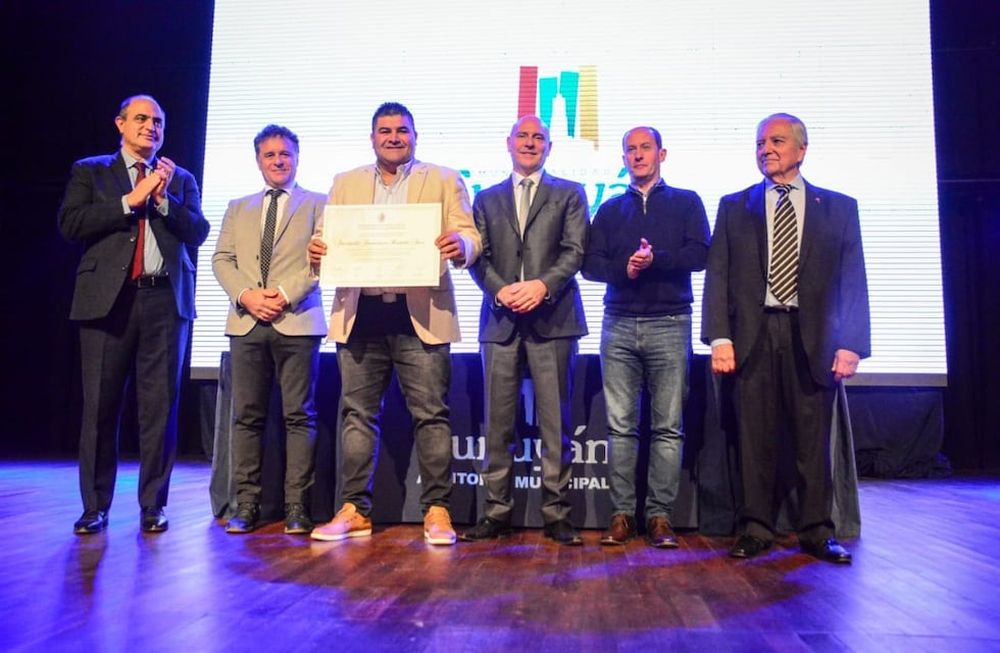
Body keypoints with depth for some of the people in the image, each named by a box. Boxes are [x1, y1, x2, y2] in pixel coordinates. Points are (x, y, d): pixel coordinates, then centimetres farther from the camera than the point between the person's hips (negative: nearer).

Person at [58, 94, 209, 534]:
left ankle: (153, 506, 11)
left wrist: (163, 198, -8)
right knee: (100, 406, 3)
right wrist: (131, 200, -6)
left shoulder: (181, 180, 17)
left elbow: (198, 233, 5)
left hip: (165, 300, 1)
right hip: (108, 298, 0)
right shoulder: (90, 171, 14)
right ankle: (95, 506, 15)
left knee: (160, 407, 1)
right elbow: (70, 224, -1)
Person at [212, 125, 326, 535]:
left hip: (297, 321, -3)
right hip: (246, 322, 4)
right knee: (247, 416, 4)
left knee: (299, 416, -2)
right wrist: (246, 295, -6)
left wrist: (286, 294, -12)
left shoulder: (317, 204, 11)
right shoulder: (238, 208, 22)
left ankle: (297, 507, 3)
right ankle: (246, 505, 11)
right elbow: (222, 259, 13)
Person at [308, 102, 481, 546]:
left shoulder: (444, 181, 11)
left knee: (430, 414, -1)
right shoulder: (345, 184, 18)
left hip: (420, 315, -2)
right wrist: (317, 251, -11)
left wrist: (460, 245, -22)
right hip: (359, 315, 3)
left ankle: (437, 510, 8)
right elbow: (330, 239, 13)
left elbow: (469, 238, 1)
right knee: (357, 414, 7)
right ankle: (355, 509, 17)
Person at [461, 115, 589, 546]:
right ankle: (496, 512, 11)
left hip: (552, 318, -2)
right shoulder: (487, 199, 19)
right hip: (500, 319, 2)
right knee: (498, 424, 3)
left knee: (555, 422, 0)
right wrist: (499, 290, -9)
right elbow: (478, 257, 9)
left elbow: (575, 251, 1)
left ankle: (556, 514, 8)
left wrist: (543, 285, -15)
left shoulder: (569, 194, 13)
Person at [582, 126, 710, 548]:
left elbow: (699, 254, -1)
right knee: (620, 425, 1)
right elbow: (591, 263, 8)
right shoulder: (610, 210, 19)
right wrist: (624, 268, -10)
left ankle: (660, 516, 6)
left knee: (668, 427, -1)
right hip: (619, 324, 2)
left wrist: (655, 260, -12)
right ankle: (622, 513, 7)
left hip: (669, 324, -1)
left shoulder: (686, 202, 13)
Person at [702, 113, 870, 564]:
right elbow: (717, 275, 5)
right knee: (756, 438, 3)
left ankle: (817, 532, 16)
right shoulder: (734, 206, 12)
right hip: (754, 335, 0)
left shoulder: (839, 207, 11)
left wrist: (850, 344, -4)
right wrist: (720, 338, -6)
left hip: (813, 338, 0)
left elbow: (853, 281, 6)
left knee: (813, 439, 4)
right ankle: (756, 529, 13)